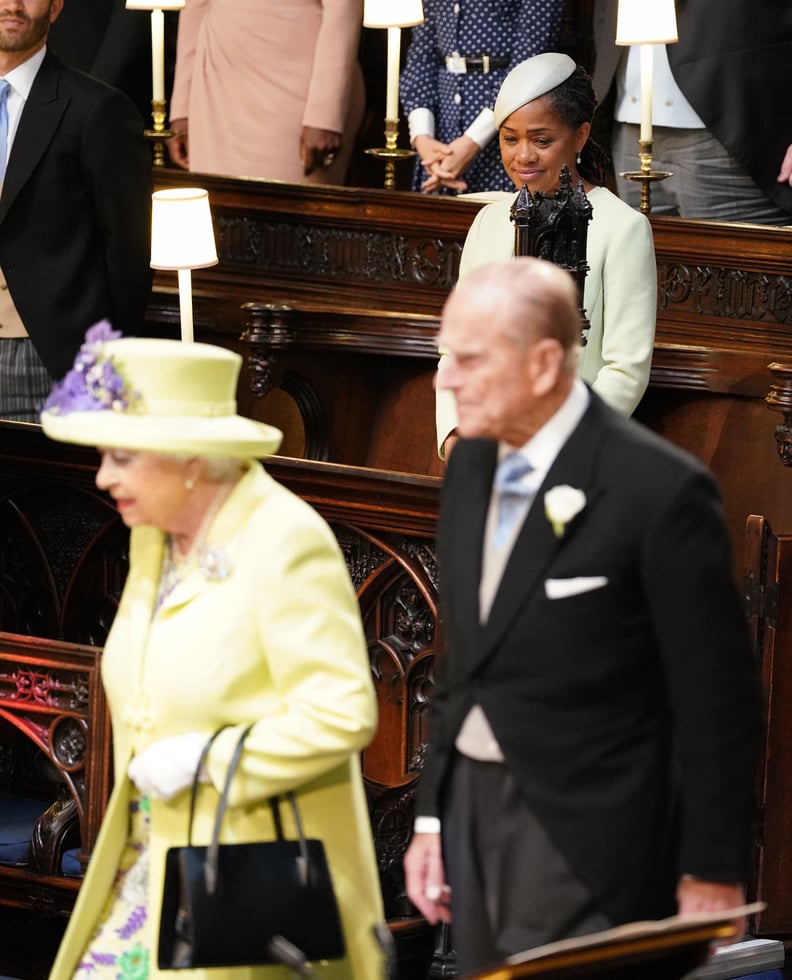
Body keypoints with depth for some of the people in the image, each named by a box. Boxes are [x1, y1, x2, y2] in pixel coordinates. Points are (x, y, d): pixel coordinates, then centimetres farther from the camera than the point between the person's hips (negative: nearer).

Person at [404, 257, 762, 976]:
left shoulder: (659, 488, -15)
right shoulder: (470, 466, 7)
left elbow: (716, 699, -11)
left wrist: (713, 874, -10)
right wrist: (431, 818, 14)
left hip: (583, 838, -7)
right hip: (472, 807, 7)